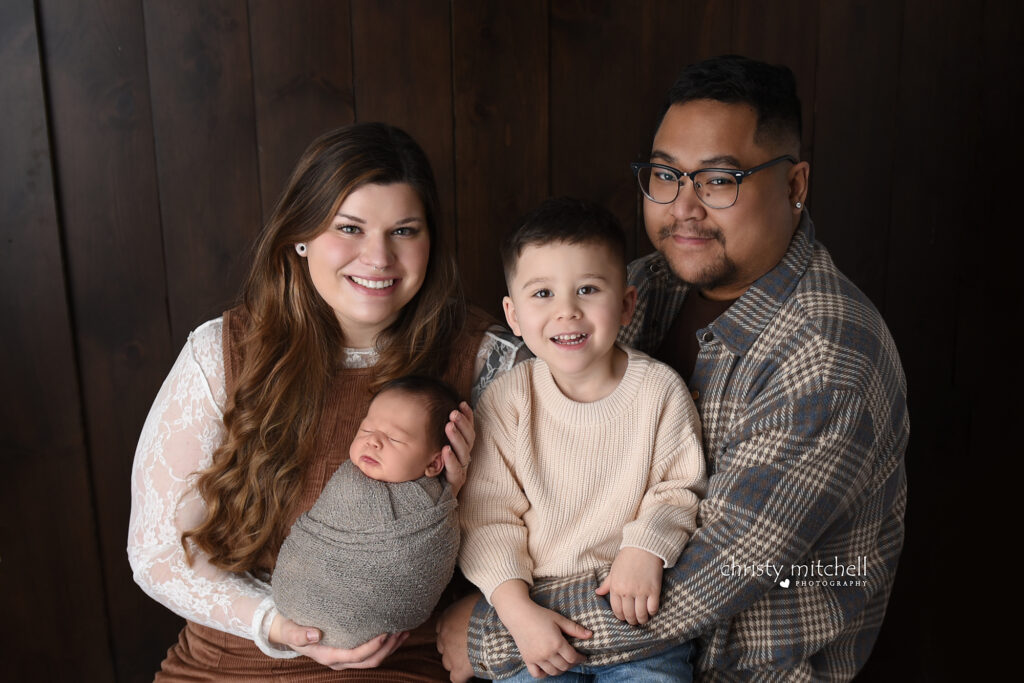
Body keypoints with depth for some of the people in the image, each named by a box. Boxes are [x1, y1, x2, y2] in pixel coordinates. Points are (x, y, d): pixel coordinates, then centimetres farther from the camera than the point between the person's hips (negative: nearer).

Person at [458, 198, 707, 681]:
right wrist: (517, 610, -17)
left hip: (638, 607, 1)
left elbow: (678, 488, 2)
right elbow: (488, 519, -6)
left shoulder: (660, 389, -6)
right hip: (538, 609, 0)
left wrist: (646, 547, -17)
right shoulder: (506, 400, -7)